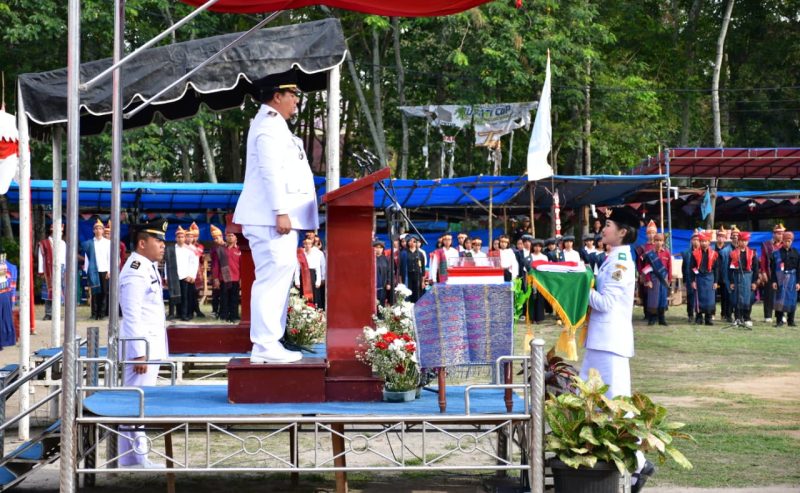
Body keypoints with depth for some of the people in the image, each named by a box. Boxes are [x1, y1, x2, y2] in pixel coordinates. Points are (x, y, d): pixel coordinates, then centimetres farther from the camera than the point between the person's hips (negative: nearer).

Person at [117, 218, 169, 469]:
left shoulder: (149, 268, 16)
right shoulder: (135, 272, -16)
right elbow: (132, 316, -21)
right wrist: (139, 353, -23)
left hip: (151, 345, 10)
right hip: (141, 347, -10)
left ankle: (139, 457, 19)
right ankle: (132, 460, -3)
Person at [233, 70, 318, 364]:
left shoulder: (273, 125, 23)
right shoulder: (269, 126, -11)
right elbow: (270, 172, -20)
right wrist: (280, 212, -24)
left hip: (278, 218, 11)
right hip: (271, 218, -11)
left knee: (276, 278, 12)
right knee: (272, 278, -13)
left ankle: (269, 344, 14)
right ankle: (264, 346, -15)